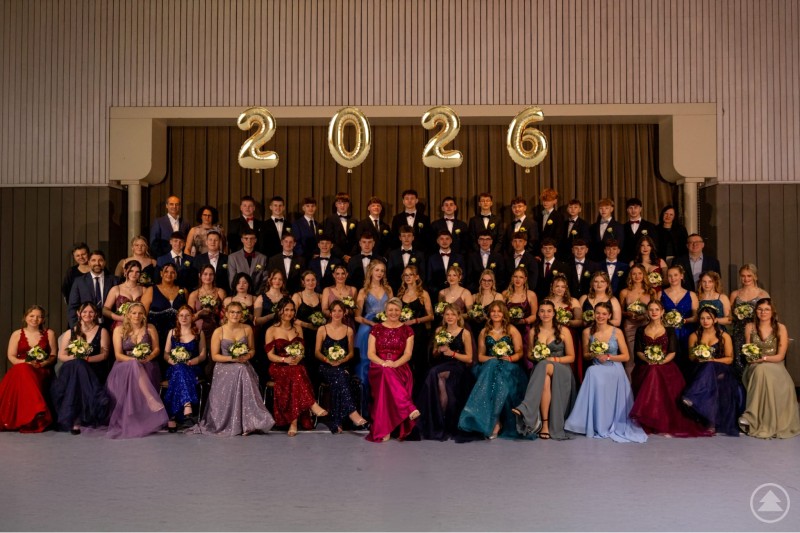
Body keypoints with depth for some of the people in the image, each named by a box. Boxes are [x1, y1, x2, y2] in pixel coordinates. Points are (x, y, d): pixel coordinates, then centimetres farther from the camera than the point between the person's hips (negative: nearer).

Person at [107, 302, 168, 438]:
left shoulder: (150, 329, 8)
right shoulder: (119, 330, 6)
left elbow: (157, 349, 8)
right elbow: (118, 355, 0)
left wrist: (147, 358, -14)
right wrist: (134, 360, -17)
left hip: (146, 366, 1)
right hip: (125, 366, -1)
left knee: (135, 371, -34)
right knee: (133, 367, -36)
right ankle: (153, 405, -43)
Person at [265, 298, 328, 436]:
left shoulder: (297, 328, 16)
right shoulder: (271, 330, 4)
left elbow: (302, 350, 11)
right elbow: (270, 355, -3)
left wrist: (298, 358, -14)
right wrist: (285, 359, -21)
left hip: (295, 365, 3)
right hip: (278, 367, -3)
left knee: (296, 375, -35)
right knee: (297, 373, -37)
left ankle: (294, 421, -39)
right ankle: (312, 405, -43)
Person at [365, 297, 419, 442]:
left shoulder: (407, 330, 10)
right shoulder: (376, 329, 10)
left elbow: (408, 354, 0)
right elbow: (370, 353, 3)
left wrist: (394, 364, -20)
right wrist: (383, 363, -17)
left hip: (399, 368, 0)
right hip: (379, 368, 0)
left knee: (388, 376, -37)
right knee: (386, 374, -38)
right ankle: (409, 409, -46)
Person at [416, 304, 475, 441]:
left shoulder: (465, 333, 2)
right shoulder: (439, 331, 14)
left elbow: (469, 358, 1)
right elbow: (434, 355, 21)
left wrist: (452, 353, -10)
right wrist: (439, 350, -1)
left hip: (458, 367, -3)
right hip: (441, 366, 3)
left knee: (437, 375, -32)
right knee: (439, 380, -32)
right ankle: (438, 423, -21)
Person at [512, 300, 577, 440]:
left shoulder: (563, 331, 2)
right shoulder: (533, 331, 11)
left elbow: (571, 357, 4)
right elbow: (529, 354, 20)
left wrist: (553, 359, -13)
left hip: (561, 371, -2)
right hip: (540, 369, 2)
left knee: (545, 366, -38)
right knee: (545, 381, -37)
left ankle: (525, 408, -48)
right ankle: (544, 424, -37)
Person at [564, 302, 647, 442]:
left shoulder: (617, 332, -4)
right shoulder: (588, 332, 1)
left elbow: (626, 356, -1)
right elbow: (585, 354, 11)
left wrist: (608, 357, -14)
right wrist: (594, 355, -11)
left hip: (615, 371, -1)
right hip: (597, 370, 1)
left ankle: (615, 424, -4)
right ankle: (597, 425, -18)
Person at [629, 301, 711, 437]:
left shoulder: (669, 330, 12)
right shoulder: (641, 330, 16)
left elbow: (672, 352, 3)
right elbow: (638, 351, 7)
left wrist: (661, 361, -15)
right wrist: (648, 360, -13)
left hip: (665, 366, -1)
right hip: (646, 368, 1)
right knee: (648, 386, -32)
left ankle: (665, 424, -30)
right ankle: (647, 424, -28)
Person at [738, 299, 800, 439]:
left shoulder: (780, 328, 2)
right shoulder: (750, 327, 8)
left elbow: (780, 356, -3)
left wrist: (763, 358, -17)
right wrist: (751, 357, -8)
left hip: (775, 366, -1)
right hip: (755, 367, 1)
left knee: (763, 370, -37)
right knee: (760, 370, -36)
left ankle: (751, 417, -34)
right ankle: (753, 418, -36)